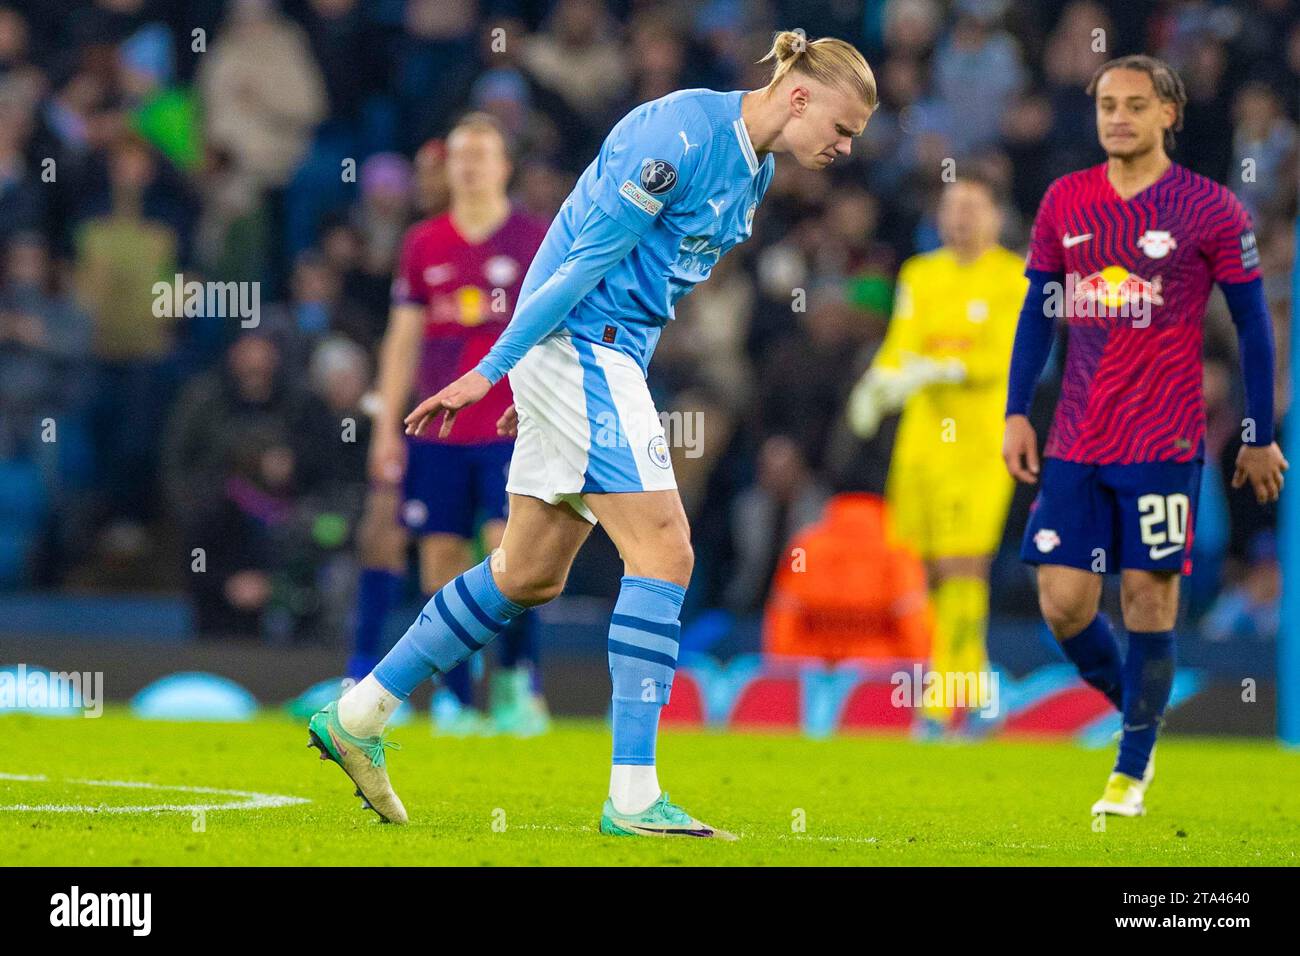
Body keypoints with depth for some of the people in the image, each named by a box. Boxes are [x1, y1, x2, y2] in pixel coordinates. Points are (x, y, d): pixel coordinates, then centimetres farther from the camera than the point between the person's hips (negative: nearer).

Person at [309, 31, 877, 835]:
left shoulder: (752, 167, 13)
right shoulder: (679, 135, -18)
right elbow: (588, 258, -18)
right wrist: (491, 372, -17)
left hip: (610, 358, 10)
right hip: (580, 344, -10)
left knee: (530, 575, 12)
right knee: (663, 549, -15)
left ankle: (356, 718, 21)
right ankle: (634, 797, -16)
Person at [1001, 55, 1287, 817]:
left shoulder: (1210, 210, -3)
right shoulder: (1064, 203, 7)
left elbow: (1253, 323, 2)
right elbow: (1039, 312, 15)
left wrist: (1262, 437, 2)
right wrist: (1017, 413, 7)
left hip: (1164, 444, -4)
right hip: (1075, 443, 4)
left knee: (1148, 600, -3)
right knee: (1063, 601, -3)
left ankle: (1133, 770, 10)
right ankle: (1134, 711, 24)